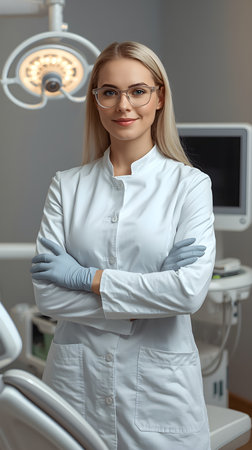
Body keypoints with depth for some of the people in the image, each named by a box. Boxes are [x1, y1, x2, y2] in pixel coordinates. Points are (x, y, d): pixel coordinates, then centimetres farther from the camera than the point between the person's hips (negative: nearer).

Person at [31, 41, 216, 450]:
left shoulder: (190, 185, -4)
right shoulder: (67, 186, 2)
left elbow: (191, 291, -16)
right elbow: (46, 293, -7)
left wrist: (88, 277, -12)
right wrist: (149, 292, -14)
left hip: (160, 387, -1)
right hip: (77, 382, 2)